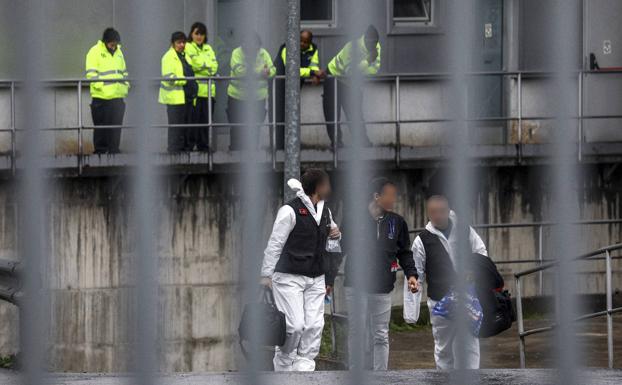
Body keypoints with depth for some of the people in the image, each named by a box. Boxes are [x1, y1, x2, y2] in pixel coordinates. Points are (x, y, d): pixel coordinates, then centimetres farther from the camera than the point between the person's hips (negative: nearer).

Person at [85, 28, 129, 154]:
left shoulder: (118, 52, 16)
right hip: (101, 96, -5)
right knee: (101, 126, 1)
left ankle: (114, 152, 8)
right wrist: (101, 86, -22)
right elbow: (91, 74, -11)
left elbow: (124, 72, 25)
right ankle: (100, 151, 7)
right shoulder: (95, 52, -4)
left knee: (116, 127, 3)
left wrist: (126, 86, 10)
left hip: (117, 96, 5)